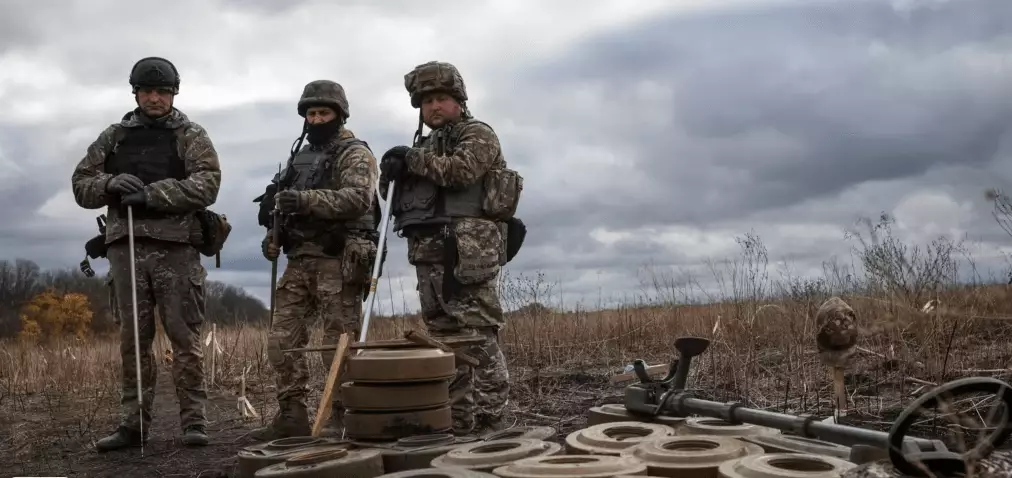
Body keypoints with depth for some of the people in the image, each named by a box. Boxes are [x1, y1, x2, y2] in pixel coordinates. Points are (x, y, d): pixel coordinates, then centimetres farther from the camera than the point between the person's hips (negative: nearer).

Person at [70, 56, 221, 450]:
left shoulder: (191, 136, 7)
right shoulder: (114, 137, 16)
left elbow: (207, 183, -8)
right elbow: (81, 184, 14)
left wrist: (152, 193, -17)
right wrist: (110, 183, -8)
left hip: (176, 246, -3)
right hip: (126, 245, 3)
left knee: (184, 335, -3)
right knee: (133, 338, 7)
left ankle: (193, 421, 3)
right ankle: (134, 423, 13)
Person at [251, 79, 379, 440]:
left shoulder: (355, 154, -1)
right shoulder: (300, 157, 22)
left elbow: (358, 197, -19)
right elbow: (286, 205, 26)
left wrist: (306, 199, -28)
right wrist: (273, 234, 7)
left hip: (337, 261, -7)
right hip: (299, 261, 8)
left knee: (339, 343, -5)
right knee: (282, 340, 4)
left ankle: (342, 419, 3)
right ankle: (292, 416, 12)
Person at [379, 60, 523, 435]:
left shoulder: (478, 134, 5)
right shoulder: (425, 145, 26)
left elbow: (461, 169, -14)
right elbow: (403, 195, 22)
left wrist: (413, 158, -6)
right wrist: (394, 173, 1)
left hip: (467, 251, -8)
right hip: (429, 253, 8)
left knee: (478, 338, -11)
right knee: (443, 338, 7)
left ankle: (488, 422, -10)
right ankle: (457, 422, 13)